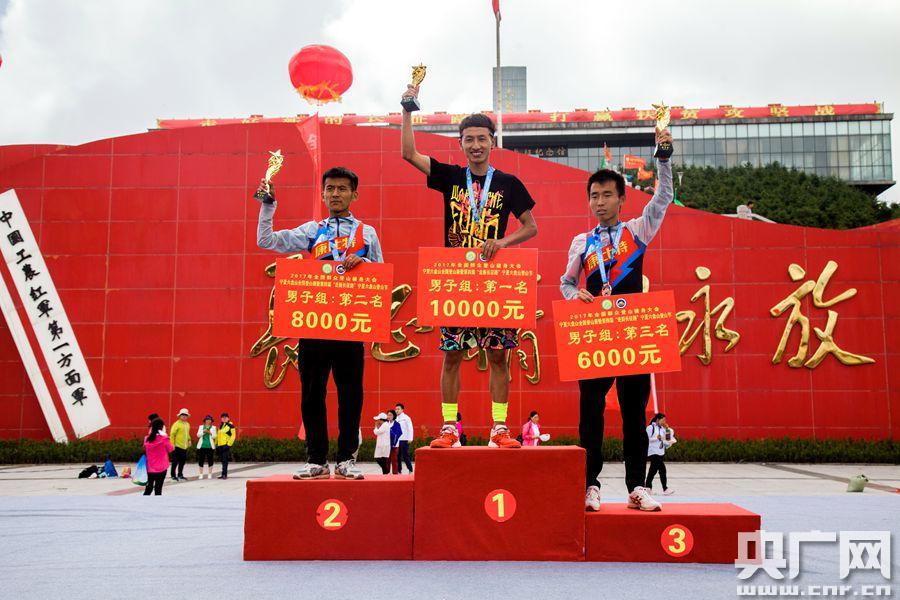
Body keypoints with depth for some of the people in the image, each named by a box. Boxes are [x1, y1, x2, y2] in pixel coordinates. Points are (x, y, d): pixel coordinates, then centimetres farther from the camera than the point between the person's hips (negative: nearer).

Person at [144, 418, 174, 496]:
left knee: (149, 487, 17)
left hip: (150, 467, 4)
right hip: (161, 467, -4)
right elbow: (171, 449, -1)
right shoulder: (164, 439, -16)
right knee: (158, 488, 3)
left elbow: (145, 450, 12)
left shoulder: (147, 438, -3)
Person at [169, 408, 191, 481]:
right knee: (175, 461, -1)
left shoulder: (187, 424, 13)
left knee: (183, 461, 13)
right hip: (177, 446, -7)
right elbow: (172, 434, -12)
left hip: (185, 447, 7)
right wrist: (172, 444, -16)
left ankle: (180, 475, 24)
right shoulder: (177, 424, -10)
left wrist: (189, 440, 12)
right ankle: (173, 476, 8)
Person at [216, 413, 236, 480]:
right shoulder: (220, 426, 19)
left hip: (226, 445, -7)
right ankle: (224, 475, 15)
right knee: (222, 461, 10)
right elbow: (217, 436, 25)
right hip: (220, 446, 7)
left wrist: (228, 444, -16)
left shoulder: (230, 426, -5)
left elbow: (233, 436, -11)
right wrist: (216, 444, 18)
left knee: (225, 460, -12)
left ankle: (224, 474, -13)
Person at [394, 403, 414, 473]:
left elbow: (410, 428, -6)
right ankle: (399, 470, 14)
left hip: (404, 440, -5)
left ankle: (410, 470, 4)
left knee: (405, 455, -5)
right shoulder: (395, 418, 12)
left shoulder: (406, 418, -3)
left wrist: (410, 438, -12)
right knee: (397, 456, 5)